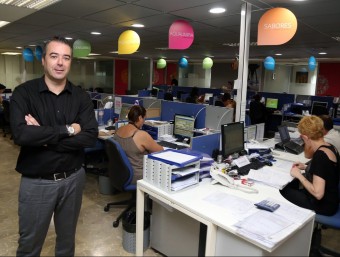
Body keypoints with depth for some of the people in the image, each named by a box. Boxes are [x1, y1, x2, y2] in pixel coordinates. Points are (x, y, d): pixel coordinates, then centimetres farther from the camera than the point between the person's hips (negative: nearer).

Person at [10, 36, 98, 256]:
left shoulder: (81, 97, -3)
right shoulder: (24, 93, -9)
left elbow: (91, 137, -14)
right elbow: (21, 134, -25)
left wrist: (43, 137, -19)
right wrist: (68, 130, -20)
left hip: (73, 178, 2)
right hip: (36, 182, -2)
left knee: (67, 237, 22)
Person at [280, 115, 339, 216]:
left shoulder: (320, 155, -28)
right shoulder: (328, 147, 0)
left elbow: (318, 193, -31)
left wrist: (299, 175, -19)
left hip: (323, 205, -9)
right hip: (330, 199, 9)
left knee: (282, 191, -1)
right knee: (289, 185, 12)